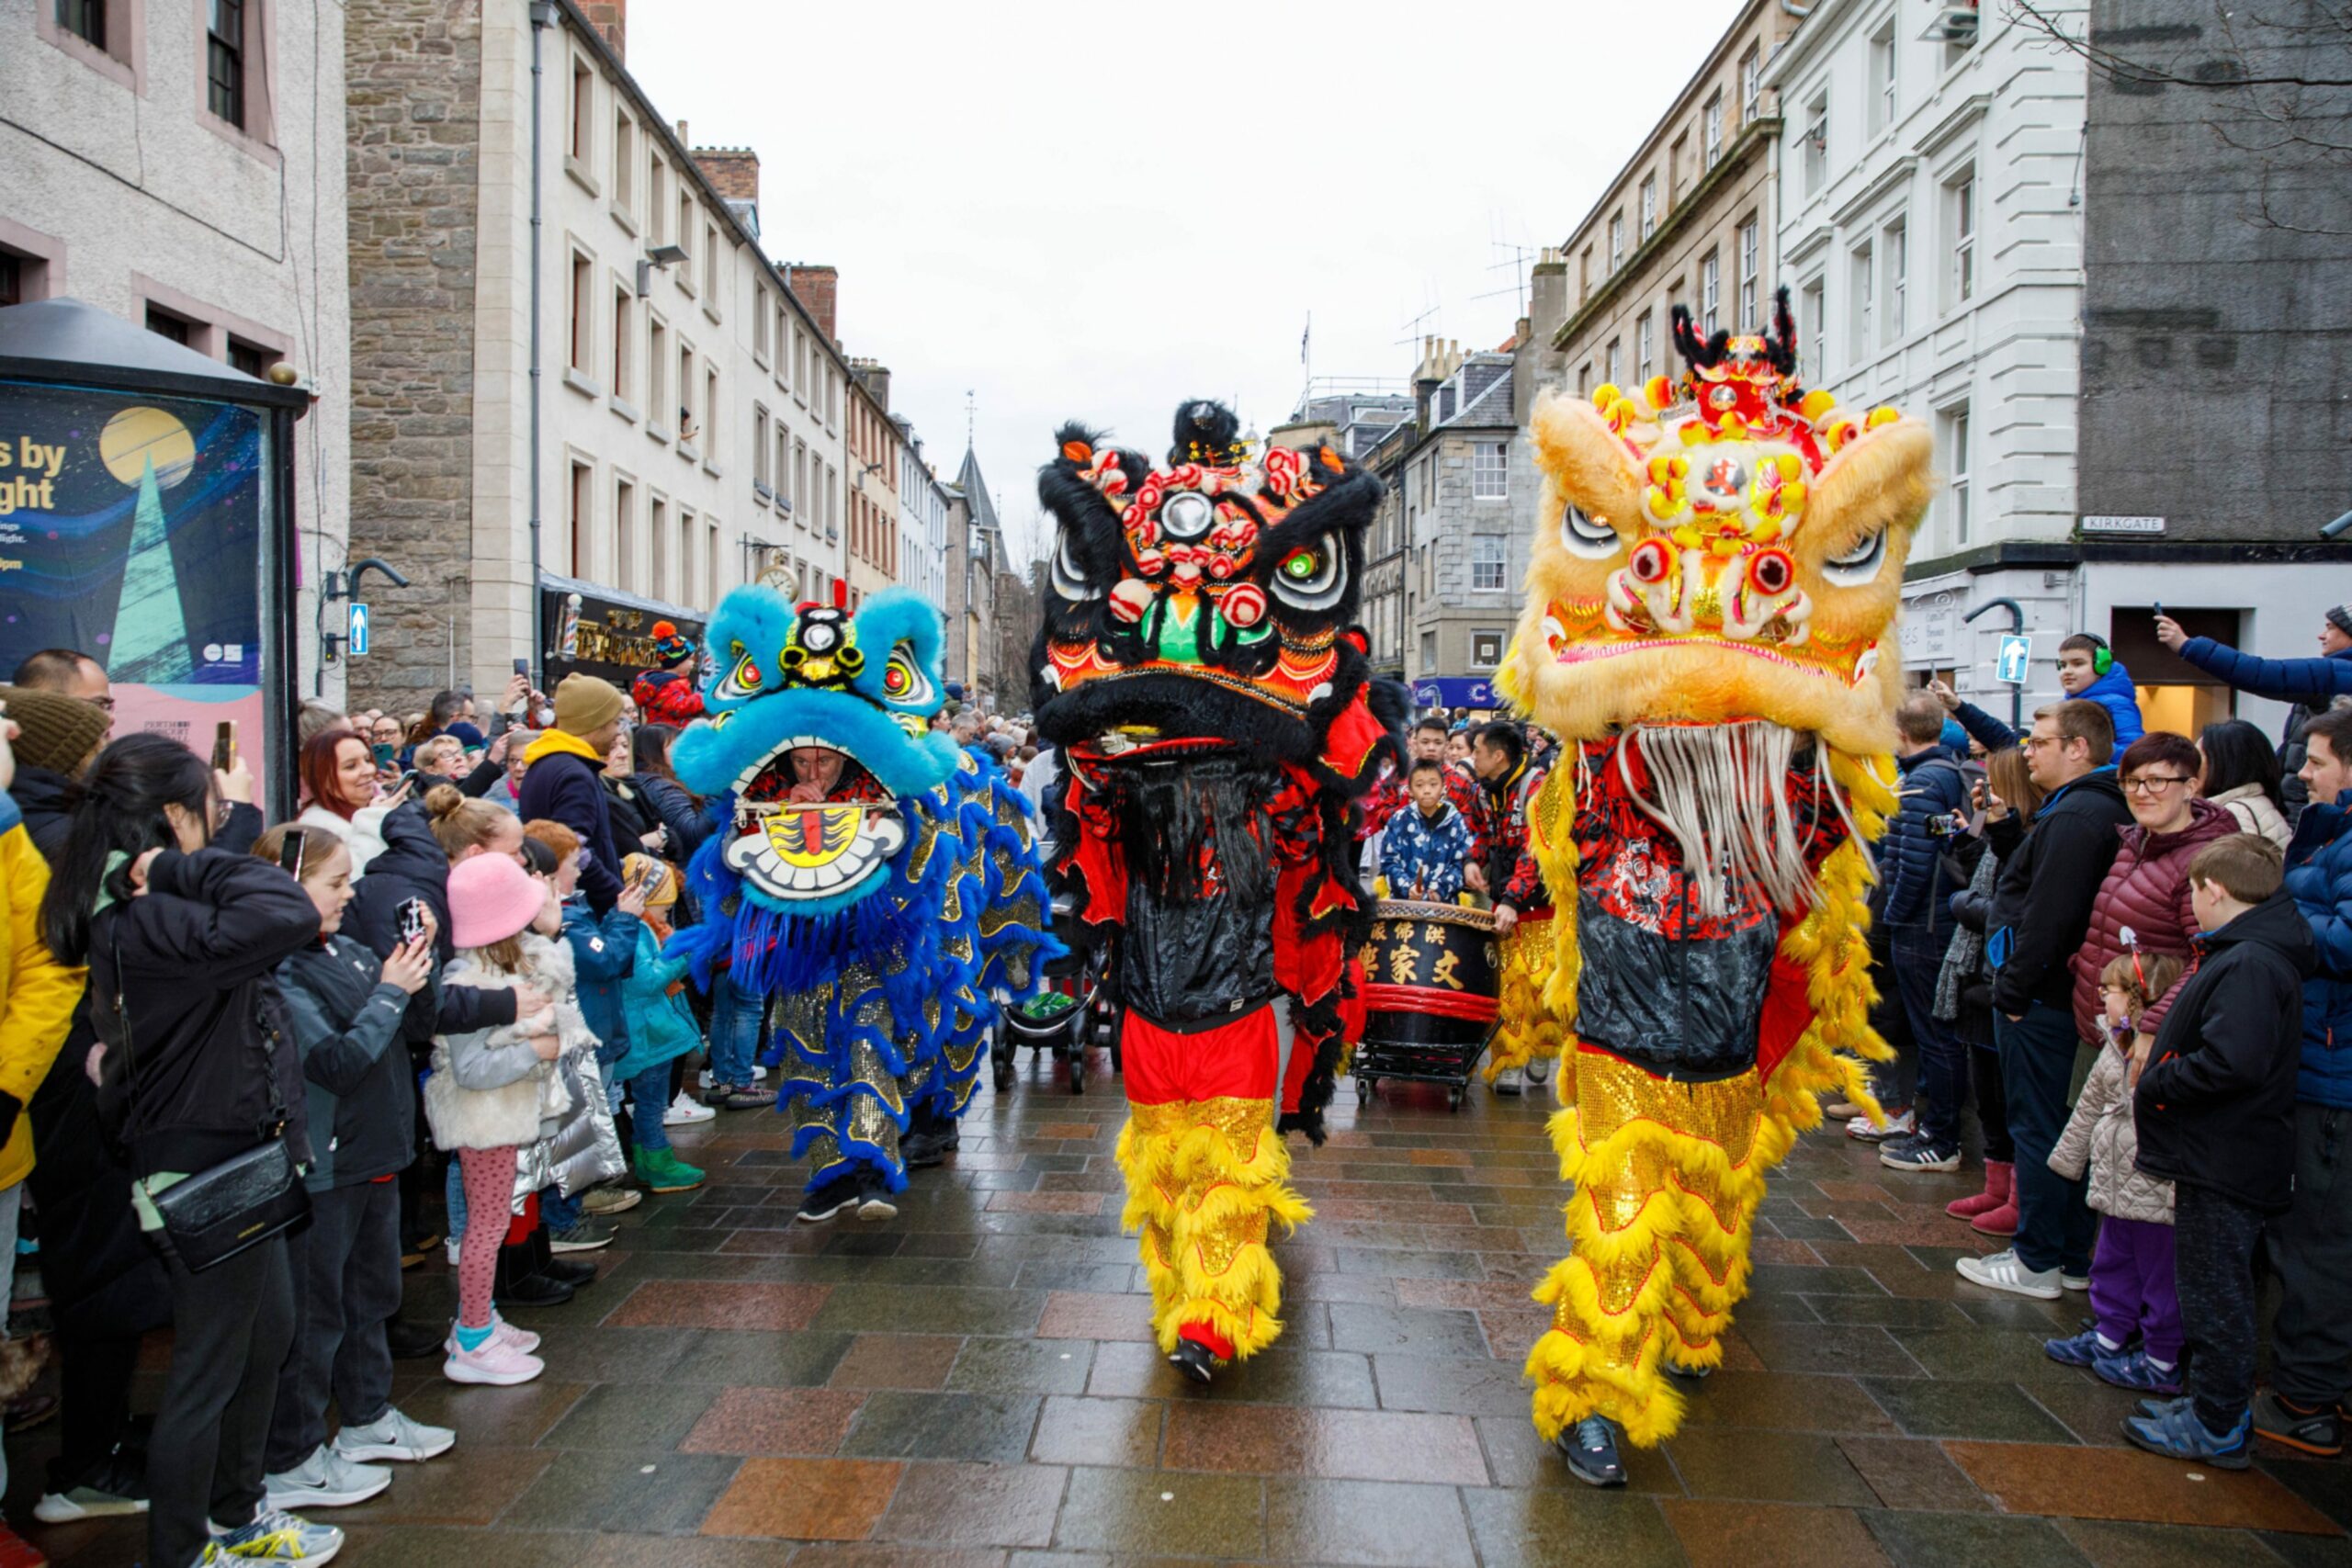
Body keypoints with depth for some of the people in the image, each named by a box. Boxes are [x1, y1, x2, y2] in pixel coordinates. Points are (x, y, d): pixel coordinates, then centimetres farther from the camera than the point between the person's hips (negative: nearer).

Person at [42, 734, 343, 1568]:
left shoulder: (136, 913, 6)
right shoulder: (143, 922, -27)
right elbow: (288, 914, -41)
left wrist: (186, 874, -2)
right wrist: (194, 867, -27)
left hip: (234, 1164, 11)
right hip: (205, 1179, -11)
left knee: (267, 1333, 24)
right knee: (208, 1370, 5)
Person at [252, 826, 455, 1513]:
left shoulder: (346, 950, 5)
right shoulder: (278, 975, -21)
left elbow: (411, 1023, 13)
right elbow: (337, 1063, -25)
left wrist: (417, 963, -3)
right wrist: (390, 993, -19)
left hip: (372, 1153, 9)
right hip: (320, 1167, -9)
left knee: (371, 1292, 22)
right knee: (313, 1314, 4)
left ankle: (369, 1418, 38)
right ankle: (289, 1462, 18)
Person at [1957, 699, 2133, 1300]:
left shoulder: (2075, 817, -19)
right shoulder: (2102, 809, 14)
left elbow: (2049, 913, -24)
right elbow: (2031, 876, 17)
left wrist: (2013, 987, -19)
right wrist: (2003, 828, 7)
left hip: (2041, 999, -10)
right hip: (2063, 994, 10)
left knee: (2036, 1128, -1)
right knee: (2061, 1125, 16)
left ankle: (2037, 1264, 7)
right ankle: (2074, 1256, 25)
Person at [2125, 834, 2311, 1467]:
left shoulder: (2249, 965, -23)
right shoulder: (2247, 954, 10)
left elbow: (2234, 1063, -32)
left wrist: (2155, 1084, -20)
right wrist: (2161, 1051, 7)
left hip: (2223, 1166, -10)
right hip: (2220, 1159, 10)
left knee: (2216, 1295, 2)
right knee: (2216, 1291, 20)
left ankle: (2219, 1427, 13)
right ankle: (2218, 1405, 31)